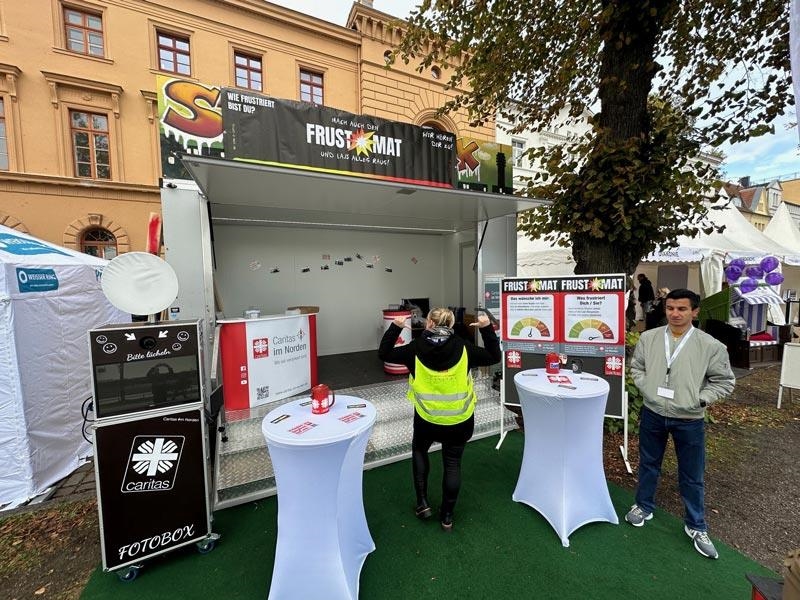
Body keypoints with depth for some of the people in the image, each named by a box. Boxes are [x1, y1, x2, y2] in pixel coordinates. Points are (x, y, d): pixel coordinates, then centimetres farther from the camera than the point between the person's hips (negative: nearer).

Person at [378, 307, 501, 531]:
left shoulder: (416, 349, -13)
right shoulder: (463, 347, -12)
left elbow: (384, 354, -2)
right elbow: (494, 357, 1)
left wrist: (395, 327, 0)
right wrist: (487, 328, 1)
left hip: (427, 418, 0)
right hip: (459, 420, 1)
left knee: (419, 450, 29)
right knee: (452, 464, 19)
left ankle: (422, 503, 31)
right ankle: (447, 516, 34)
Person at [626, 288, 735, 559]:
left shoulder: (710, 345, -11)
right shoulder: (648, 338, -7)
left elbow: (724, 381, -2)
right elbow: (636, 366, 6)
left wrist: (699, 399, -12)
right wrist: (646, 387, -7)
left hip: (689, 420, -1)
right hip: (652, 415, 1)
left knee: (692, 476, 14)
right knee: (648, 464, 18)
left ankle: (696, 527, 37)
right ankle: (643, 507, 40)